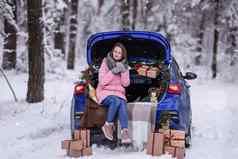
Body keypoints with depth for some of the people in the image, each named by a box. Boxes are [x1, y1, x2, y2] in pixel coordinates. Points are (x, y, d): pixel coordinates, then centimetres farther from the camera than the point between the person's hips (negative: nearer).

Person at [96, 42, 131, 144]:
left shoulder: (124, 66, 12)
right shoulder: (105, 63, 2)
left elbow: (126, 84, 5)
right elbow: (102, 81, -6)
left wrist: (123, 72, -10)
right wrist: (113, 72, -15)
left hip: (119, 93, 3)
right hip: (105, 92, -3)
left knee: (122, 103, -33)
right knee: (116, 101, -36)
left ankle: (125, 132, -46)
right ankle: (108, 125, -17)